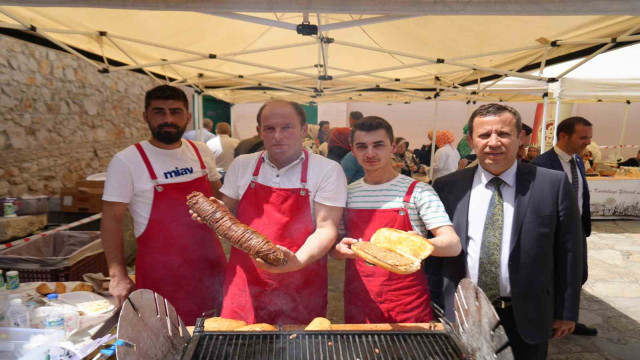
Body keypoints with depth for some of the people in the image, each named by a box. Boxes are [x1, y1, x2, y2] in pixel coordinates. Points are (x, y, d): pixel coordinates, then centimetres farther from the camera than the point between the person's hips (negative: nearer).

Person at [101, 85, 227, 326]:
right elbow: (112, 219, -9)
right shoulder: (126, 161, -11)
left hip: (210, 264, 5)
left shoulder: (202, 152, 2)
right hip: (160, 273, -4)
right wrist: (118, 275, -12)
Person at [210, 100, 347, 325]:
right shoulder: (242, 165, 4)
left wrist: (298, 260, -27)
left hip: (301, 287, -2)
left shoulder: (328, 171, -6)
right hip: (245, 284, 3)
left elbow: (326, 228, -11)